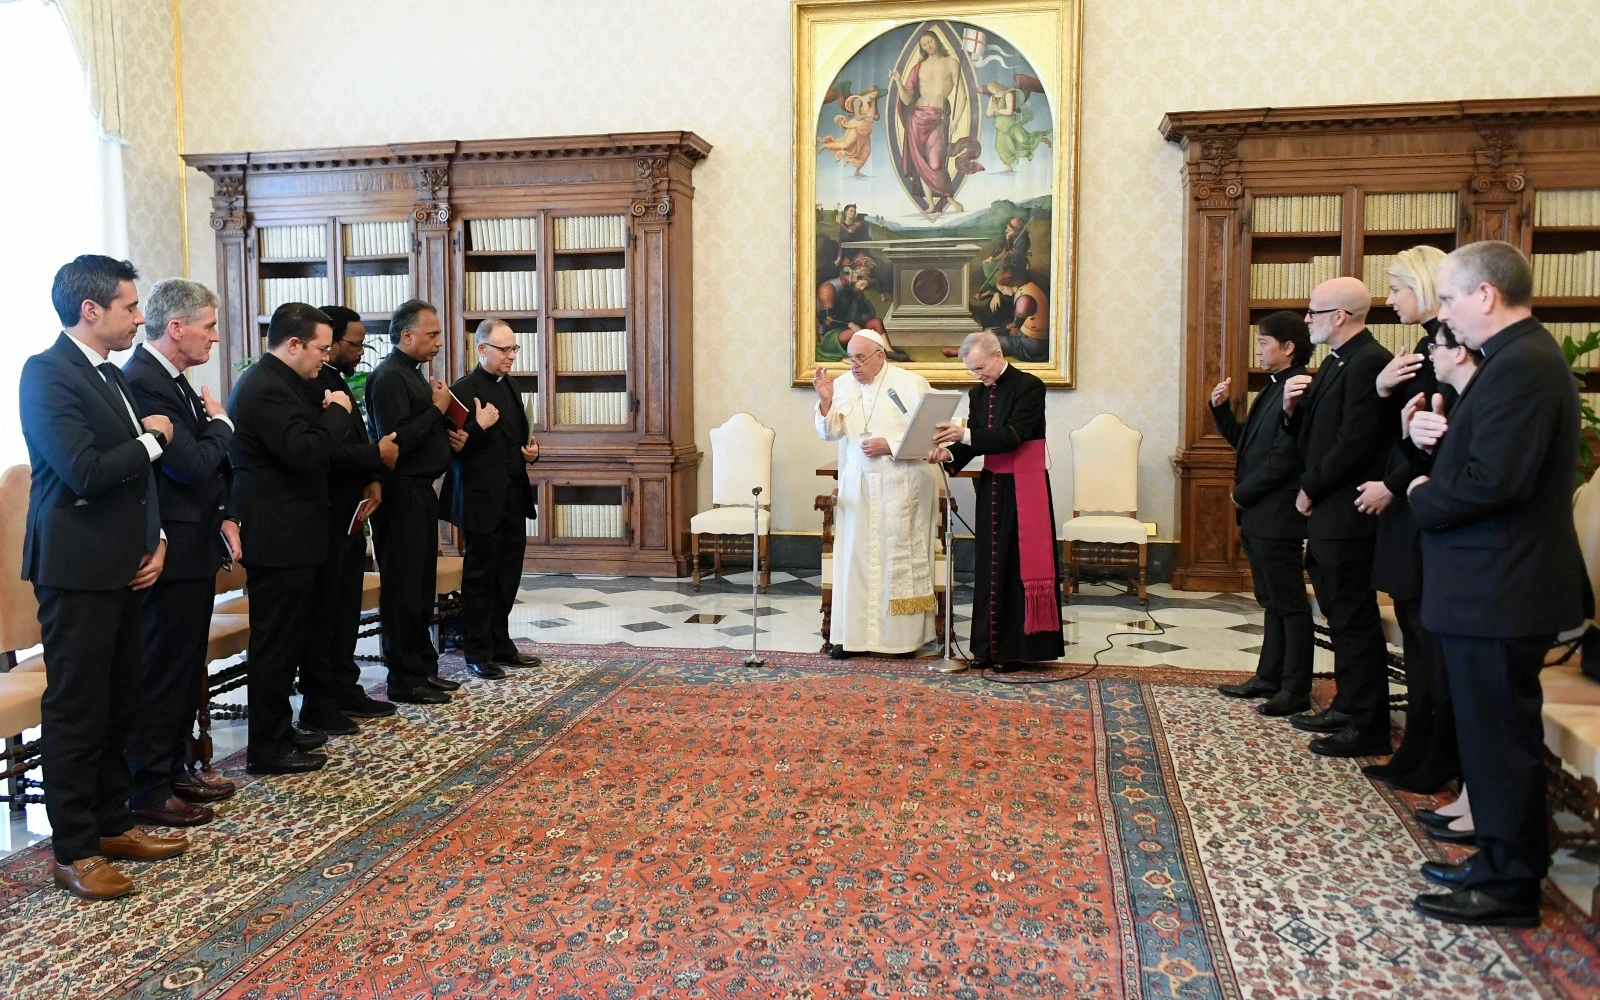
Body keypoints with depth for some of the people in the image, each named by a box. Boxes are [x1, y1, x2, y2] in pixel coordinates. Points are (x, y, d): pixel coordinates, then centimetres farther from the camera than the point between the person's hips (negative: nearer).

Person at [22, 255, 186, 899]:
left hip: (122, 567, 9)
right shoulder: (46, 373, -13)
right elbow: (86, 471, -24)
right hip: (77, 571, -8)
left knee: (120, 705, 15)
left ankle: (112, 823, 28)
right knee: (76, 712, 1)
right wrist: (151, 440, -9)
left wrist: (155, 540, 5)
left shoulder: (111, 375, 13)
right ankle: (74, 851, 12)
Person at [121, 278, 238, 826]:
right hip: (171, 551, -10)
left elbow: (208, 463, 17)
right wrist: (220, 422, -7)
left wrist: (226, 516, 4)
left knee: (186, 668, 17)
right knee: (163, 672, 0)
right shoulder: (142, 382, -19)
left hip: (196, 545, 10)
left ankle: (175, 769, 30)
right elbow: (193, 466, -24)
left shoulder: (172, 378, 12)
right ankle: (149, 791, 12)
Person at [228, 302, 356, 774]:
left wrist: (323, 413, 5)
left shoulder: (267, 380, 15)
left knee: (285, 640, 19)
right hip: (280, 538, -11)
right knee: (277, 643, -2)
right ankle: (267, 750, 7)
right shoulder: (269, 388, -20)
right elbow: (306, 453, -27)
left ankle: (279, 728, 30)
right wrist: (337, 412, -15)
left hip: (282, 535, 11)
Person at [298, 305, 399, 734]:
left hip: (349, 515, 10)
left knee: (346, 609, 15)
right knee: (323, 611, -1)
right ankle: (317, 704, 9)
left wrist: (371, 480, -2)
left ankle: (345, 690, 25)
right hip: (325, 518, -10)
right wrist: (378, 456, -15)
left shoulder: (338, 382, 15)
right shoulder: (311, 385, -17)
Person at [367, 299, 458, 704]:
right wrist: (437, 409, -16)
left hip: (420, 492, 10)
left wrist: (448, 435, 7)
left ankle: (423, 667, 25)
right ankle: (404, 678, 6)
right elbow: (395, 440, -23)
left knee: (421, 586, 15)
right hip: (402, 494, -10)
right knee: (403, 588, -2)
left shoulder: (411, 373, 16)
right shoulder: (389, 376, -14)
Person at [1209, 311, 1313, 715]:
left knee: (1289, 603, -1)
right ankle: (1269, 677, 24)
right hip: (1256, 515, 9)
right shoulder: (1271, 389, 14)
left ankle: (1296, 690, 7)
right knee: (1272, 601, 15)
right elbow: (1245, 442, 17)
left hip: (1277, 515, -9)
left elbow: (1284, 458, -21)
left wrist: (1242, 492, -12)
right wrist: (1220, 409, 5)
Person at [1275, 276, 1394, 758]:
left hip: (1347, 515, -10)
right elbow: (1310, 435, 16)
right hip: (1327, 514, 10)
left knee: (1355, 620, -3)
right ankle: (1348, 708, 28)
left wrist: (1310, 489, -11)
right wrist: (1292, 408, -3)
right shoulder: (1335, 361, 15)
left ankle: (1368, 728, 6)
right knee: (1342, 616, 17)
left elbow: (1355, 443, -22)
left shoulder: (1368, 362, -16)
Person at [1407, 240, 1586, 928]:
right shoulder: (1518, 357, 14)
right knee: (1493, 734, 18)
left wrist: (1423, 498, -11)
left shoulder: (1521, 367, -20)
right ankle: (1502, 861, 30)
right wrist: (1435, 433, -3)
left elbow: (1494, 480, -28)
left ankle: (1508, 886, 14)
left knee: (1499, 737, 1)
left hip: (1497, 591, -11)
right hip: (1494, 583, 11)